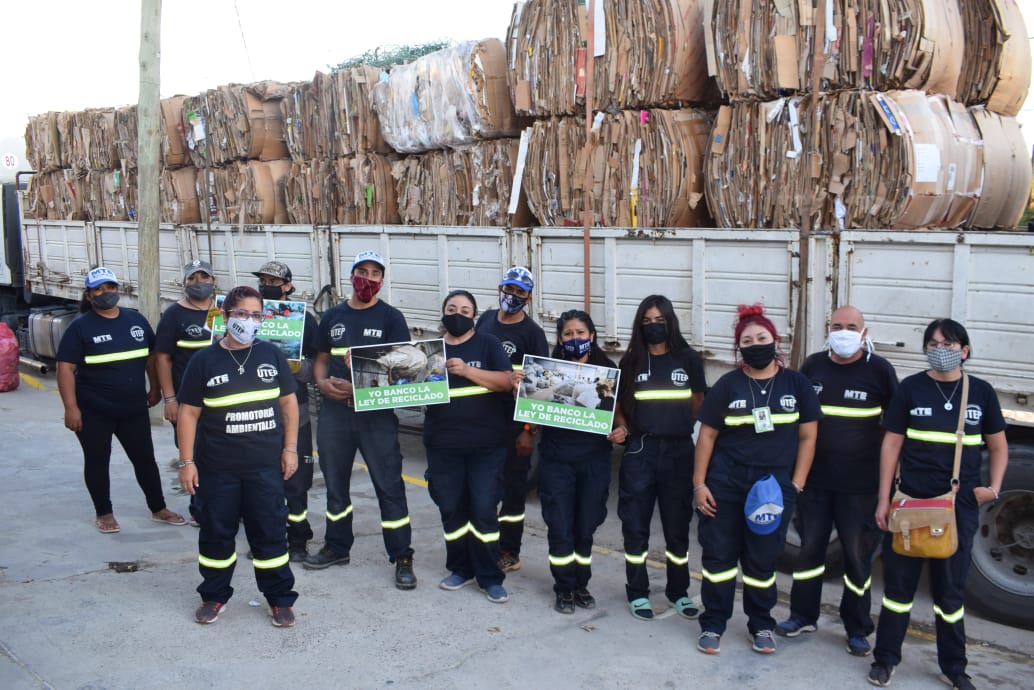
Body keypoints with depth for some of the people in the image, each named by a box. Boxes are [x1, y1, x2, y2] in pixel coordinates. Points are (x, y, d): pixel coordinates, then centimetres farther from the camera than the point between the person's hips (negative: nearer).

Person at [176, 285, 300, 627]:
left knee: (270, 532, 5)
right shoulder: (204, 361, -2)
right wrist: (187, 462, -4)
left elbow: (288, 401, 8)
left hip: (265, 467, 1)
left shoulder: (271, 355, 3)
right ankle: (214, 596, 28)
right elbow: (188, 413, -1)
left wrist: (290, 448, 3)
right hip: (217, 469, -1)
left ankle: (280, 599, 19)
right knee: (216, 533, 10)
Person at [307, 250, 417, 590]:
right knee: (335, 482, 15)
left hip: (376, 413, -4)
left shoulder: (391, 318, -1)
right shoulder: (333, 316, 11)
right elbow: (321, 359, 17)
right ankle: (337, 547, 31)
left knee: (389, 485, -4)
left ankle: (402, 558, 4)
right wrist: (323, 383, -5)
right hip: (334, 411, 5)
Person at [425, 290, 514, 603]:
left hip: (486, 445, -3)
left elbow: (507, 381, -9)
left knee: (484, 509, -3)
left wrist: (467, 370, -19)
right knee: (451, 509, 7)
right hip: (443, 445, 3)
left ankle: (490, 577, 8)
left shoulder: (487, 344, 3)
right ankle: (461, 568, 23)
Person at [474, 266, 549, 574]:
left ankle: (508, 553, 15)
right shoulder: (486, 320, 8)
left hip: (514, 422, -5)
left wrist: (530, 430, -15)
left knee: (513, 487, 5)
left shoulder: (532, 333, -9)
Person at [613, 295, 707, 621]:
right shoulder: (631, 361, 5)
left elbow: (698, 404, 11)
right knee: (635, 526, 4)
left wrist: (677, 427, 4)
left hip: (679, 451, 0)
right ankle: (637, 592, 17)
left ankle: (678, 591, 24)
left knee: (677, 525, 8)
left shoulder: (689, 359, 2)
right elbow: (620, 404, 9)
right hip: (639, 450, 1)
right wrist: (621, 428, -7)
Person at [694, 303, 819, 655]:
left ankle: (761, 626, 27)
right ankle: (713, 624, 19)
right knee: (718, 553, 5)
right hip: (725, 481, 0)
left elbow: (807, 436, 4)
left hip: (773, 484, 0)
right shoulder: (728, 384, -1)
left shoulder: (796, 384, 1)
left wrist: (796, 484, -1)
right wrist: (699, 483, -3)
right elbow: (707, 435, 2)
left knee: (763, 559, 9)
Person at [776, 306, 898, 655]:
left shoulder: (879, 370, -5)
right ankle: (803, 616, 27)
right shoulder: (812, 366, 3)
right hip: (814, 478, 3)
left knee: (858, 554, 6)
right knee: (809, 546, 12)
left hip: (860, 484, -3)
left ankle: (858, 629, 20)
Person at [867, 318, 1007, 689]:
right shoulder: (911, 388, -2)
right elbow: (891, 444, 0)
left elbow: (998, 446, 13)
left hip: (960, 505, 1)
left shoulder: (981, 392, 3)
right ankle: (885, 658, 19)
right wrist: (884, 499, -4)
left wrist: (994, 487, -2)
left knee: (951, 588, 11)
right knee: (899, 582, 6)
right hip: (911, 501, -1)